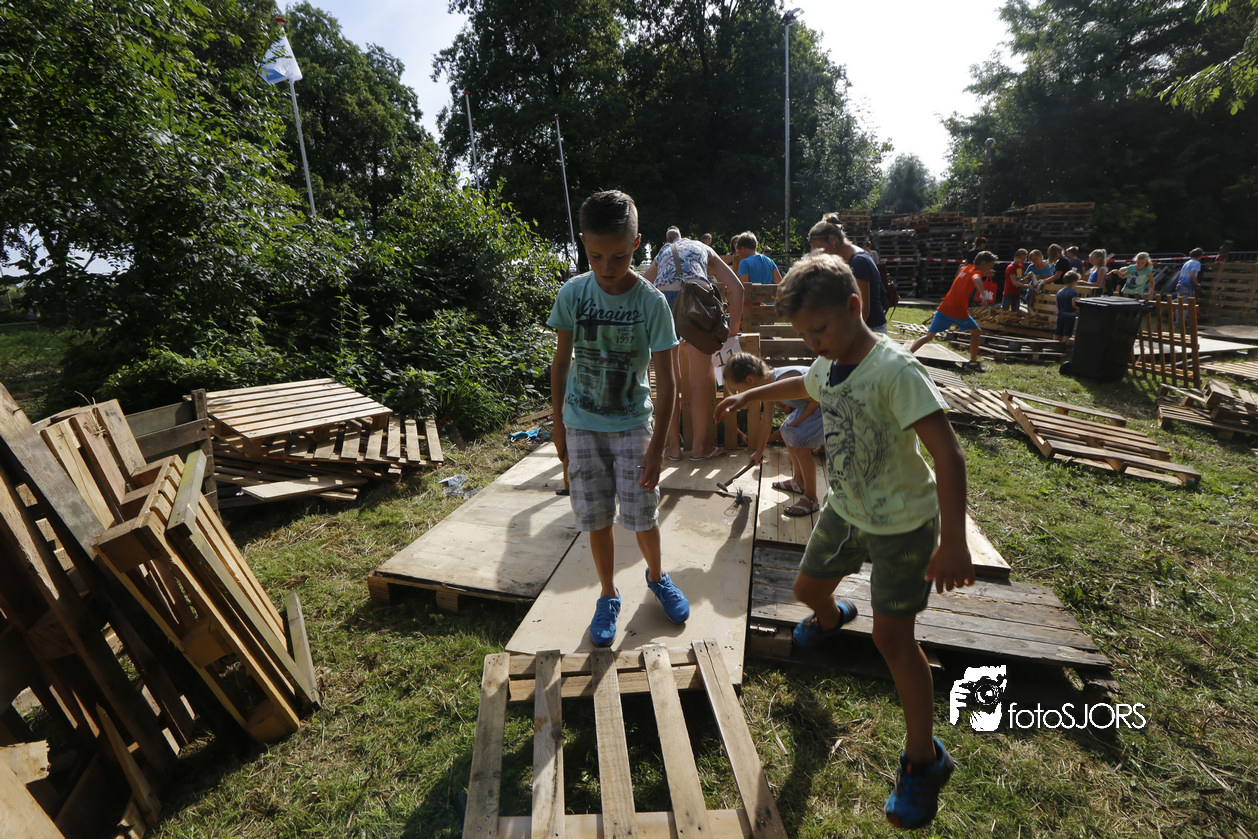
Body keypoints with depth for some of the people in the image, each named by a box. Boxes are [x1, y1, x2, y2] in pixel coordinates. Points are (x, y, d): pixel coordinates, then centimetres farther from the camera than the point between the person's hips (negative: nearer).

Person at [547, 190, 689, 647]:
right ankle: (608, 595, 32)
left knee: (642, 514, 6)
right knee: (597, 518, 10)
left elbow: (666, 381, -11)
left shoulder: (651, 302, -14)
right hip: (582, 424, 2)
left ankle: (657, 577, 38)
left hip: (633, 423, -1)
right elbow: (561, 360, 4)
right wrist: (557, 422, 6)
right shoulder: (572, 293, -8)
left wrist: (656, 447, -14)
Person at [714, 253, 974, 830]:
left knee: (892, 637, -5)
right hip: (845, 511, 7)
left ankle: (923, 760, 18)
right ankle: (830, 619, 60)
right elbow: (803, 385, 22)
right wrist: (748, 396, 24)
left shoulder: (895, 370, -29)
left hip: (902, 522, -7)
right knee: (808, 586, 21)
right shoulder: (828, 365, -4)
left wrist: (953, 541, -38)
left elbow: (946, 451, -34)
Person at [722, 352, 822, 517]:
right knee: (787, 434, 20)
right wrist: (759, 452, 19)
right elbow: (767, 422, 10)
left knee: (801, 446, -17)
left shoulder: (784, 382, -33)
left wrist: (798, 421, -15)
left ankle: (811, 499, -3)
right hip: (812, 403, 10)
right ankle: (799, 481, 37)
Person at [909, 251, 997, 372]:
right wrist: (983, 294, -44)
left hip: (944, 309, 5)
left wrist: (985, 275, 34)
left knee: (929, 336, 4)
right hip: (960, 313, -5)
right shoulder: (978, 272, -4)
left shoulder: (965, 268, 18)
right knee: (976, 332, 18)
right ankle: (973, 362, 21)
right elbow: (976, 279, -29)